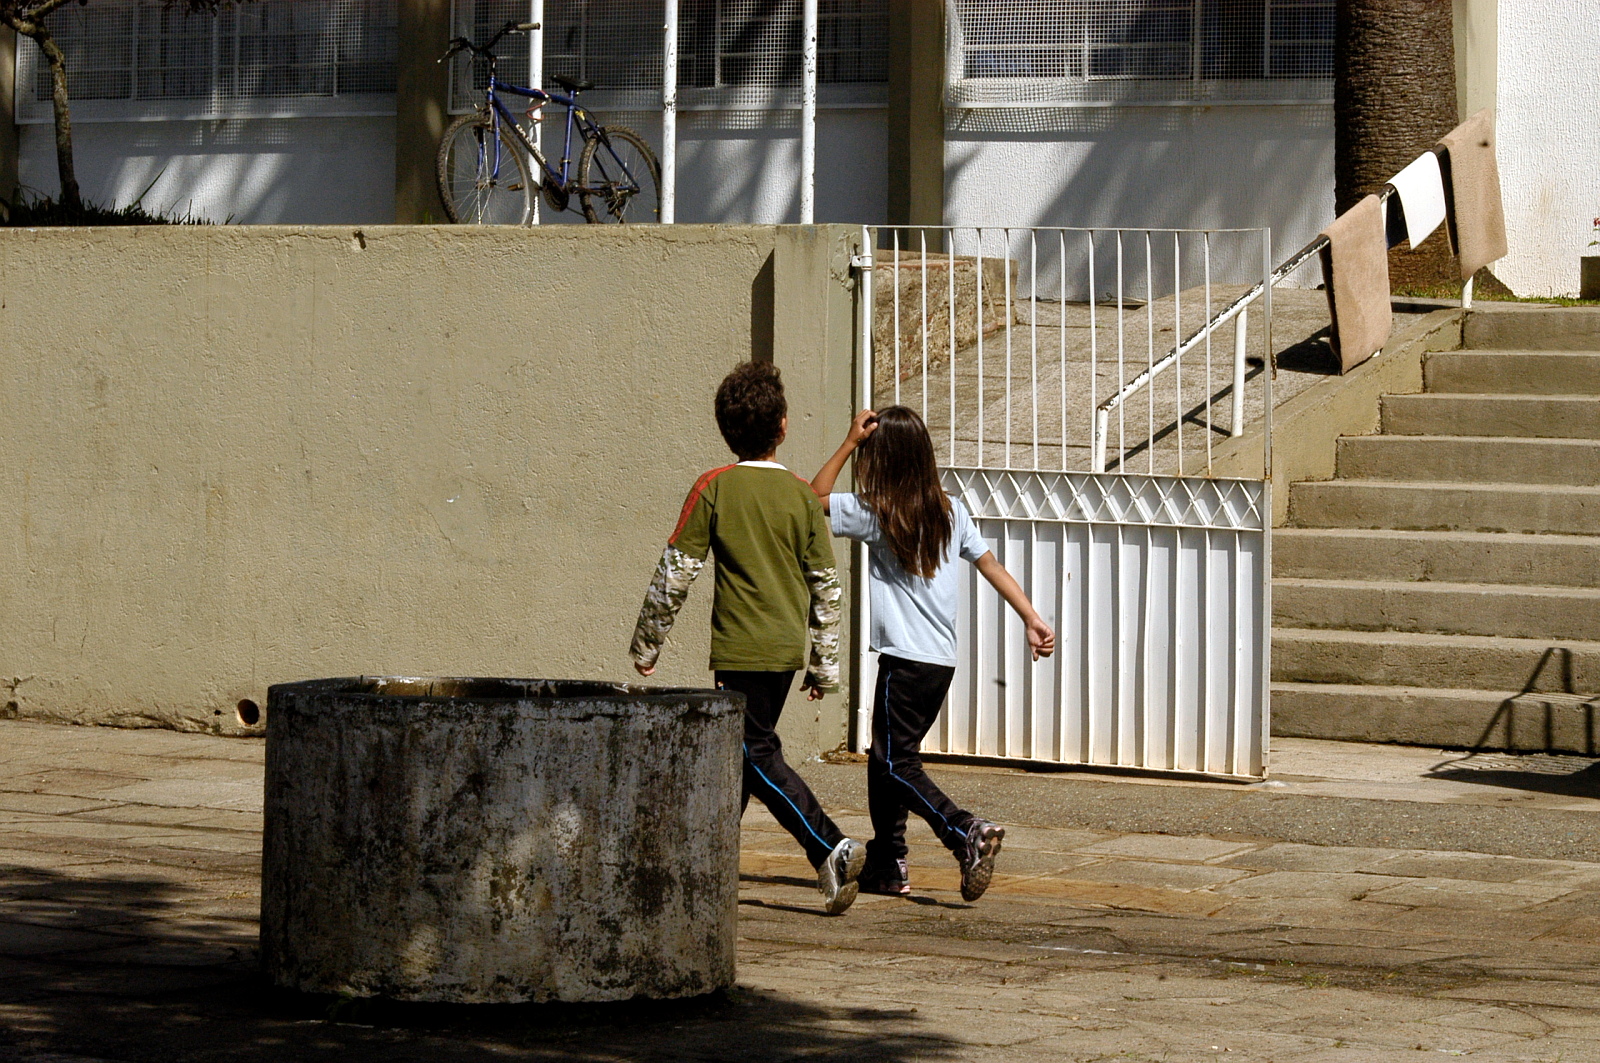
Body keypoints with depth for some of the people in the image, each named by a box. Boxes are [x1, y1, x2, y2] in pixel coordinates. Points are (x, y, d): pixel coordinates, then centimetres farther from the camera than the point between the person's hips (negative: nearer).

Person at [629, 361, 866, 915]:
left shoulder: (714, 488, -7)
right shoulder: (802, 495, 3)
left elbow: (676, 573, -7)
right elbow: (825, 585, 5)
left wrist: (645, 643, 4)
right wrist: (826, 665, 14)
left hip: (741, 648, -5)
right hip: (786, 647, 5)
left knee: (759, 756, -5)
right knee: (737, 750, 16)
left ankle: (830, 848, -20)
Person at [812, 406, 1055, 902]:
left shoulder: (875, 514, -9)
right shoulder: (951, 511, 8)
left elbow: (815, 497, 4)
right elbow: (991, 565, 8)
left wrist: (850, 443, 1)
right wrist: (1032, 619, 9)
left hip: (904, 659, -7)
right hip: (944, 660, 7)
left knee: (896, 763, -5)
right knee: (886, 759, 17)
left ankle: (967, 832, -23)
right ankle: (887, 864, 19)